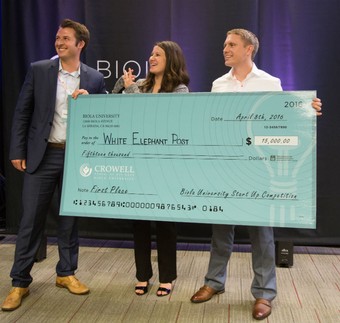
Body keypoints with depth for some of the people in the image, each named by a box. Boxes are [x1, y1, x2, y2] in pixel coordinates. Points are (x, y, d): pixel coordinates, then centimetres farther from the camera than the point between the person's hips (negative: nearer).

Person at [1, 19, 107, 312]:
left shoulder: (94, 78, 4)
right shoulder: (38, 70, 3)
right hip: (42, 154, -1)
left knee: (70, 218, 11)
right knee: (31, 219, 3)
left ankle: (66, 273, 27)